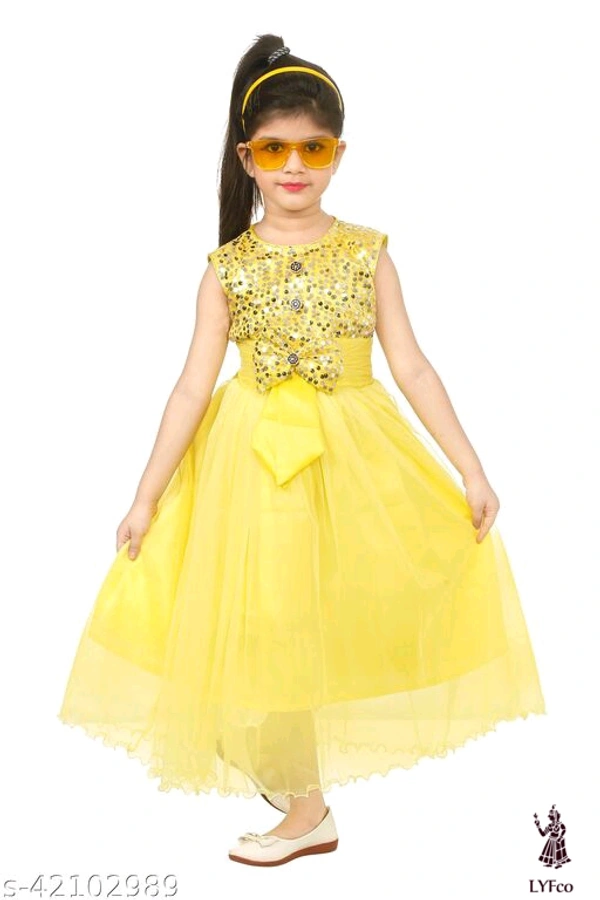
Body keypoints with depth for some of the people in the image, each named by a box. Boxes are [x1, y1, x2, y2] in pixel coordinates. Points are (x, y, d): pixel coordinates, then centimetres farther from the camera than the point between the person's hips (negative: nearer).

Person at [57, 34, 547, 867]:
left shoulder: (367, 253, -2)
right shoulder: (227, 266, -2)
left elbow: (412, 368, -2)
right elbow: (193, 386, -3)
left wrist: (471, 470, -4)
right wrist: (146, 497, -4)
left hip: (354, 456, 0)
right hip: (255, 462, 0)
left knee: (338, 618, 6)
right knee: (262, 629, 7)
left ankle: (299, 797, 30)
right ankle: (305, 808, 31)